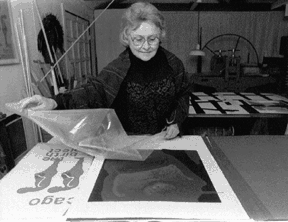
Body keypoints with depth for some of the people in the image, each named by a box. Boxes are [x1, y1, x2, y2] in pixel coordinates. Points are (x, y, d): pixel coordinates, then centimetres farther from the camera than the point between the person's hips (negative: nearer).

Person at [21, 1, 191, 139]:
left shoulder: (173, 64, -5)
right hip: (128, 142, -1)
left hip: (166, 139, 2)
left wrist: (176, 121, -5)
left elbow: (183, 94, 8)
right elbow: (93, 93, -24)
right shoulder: (117, 70, -13)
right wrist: (55, 102, -40)